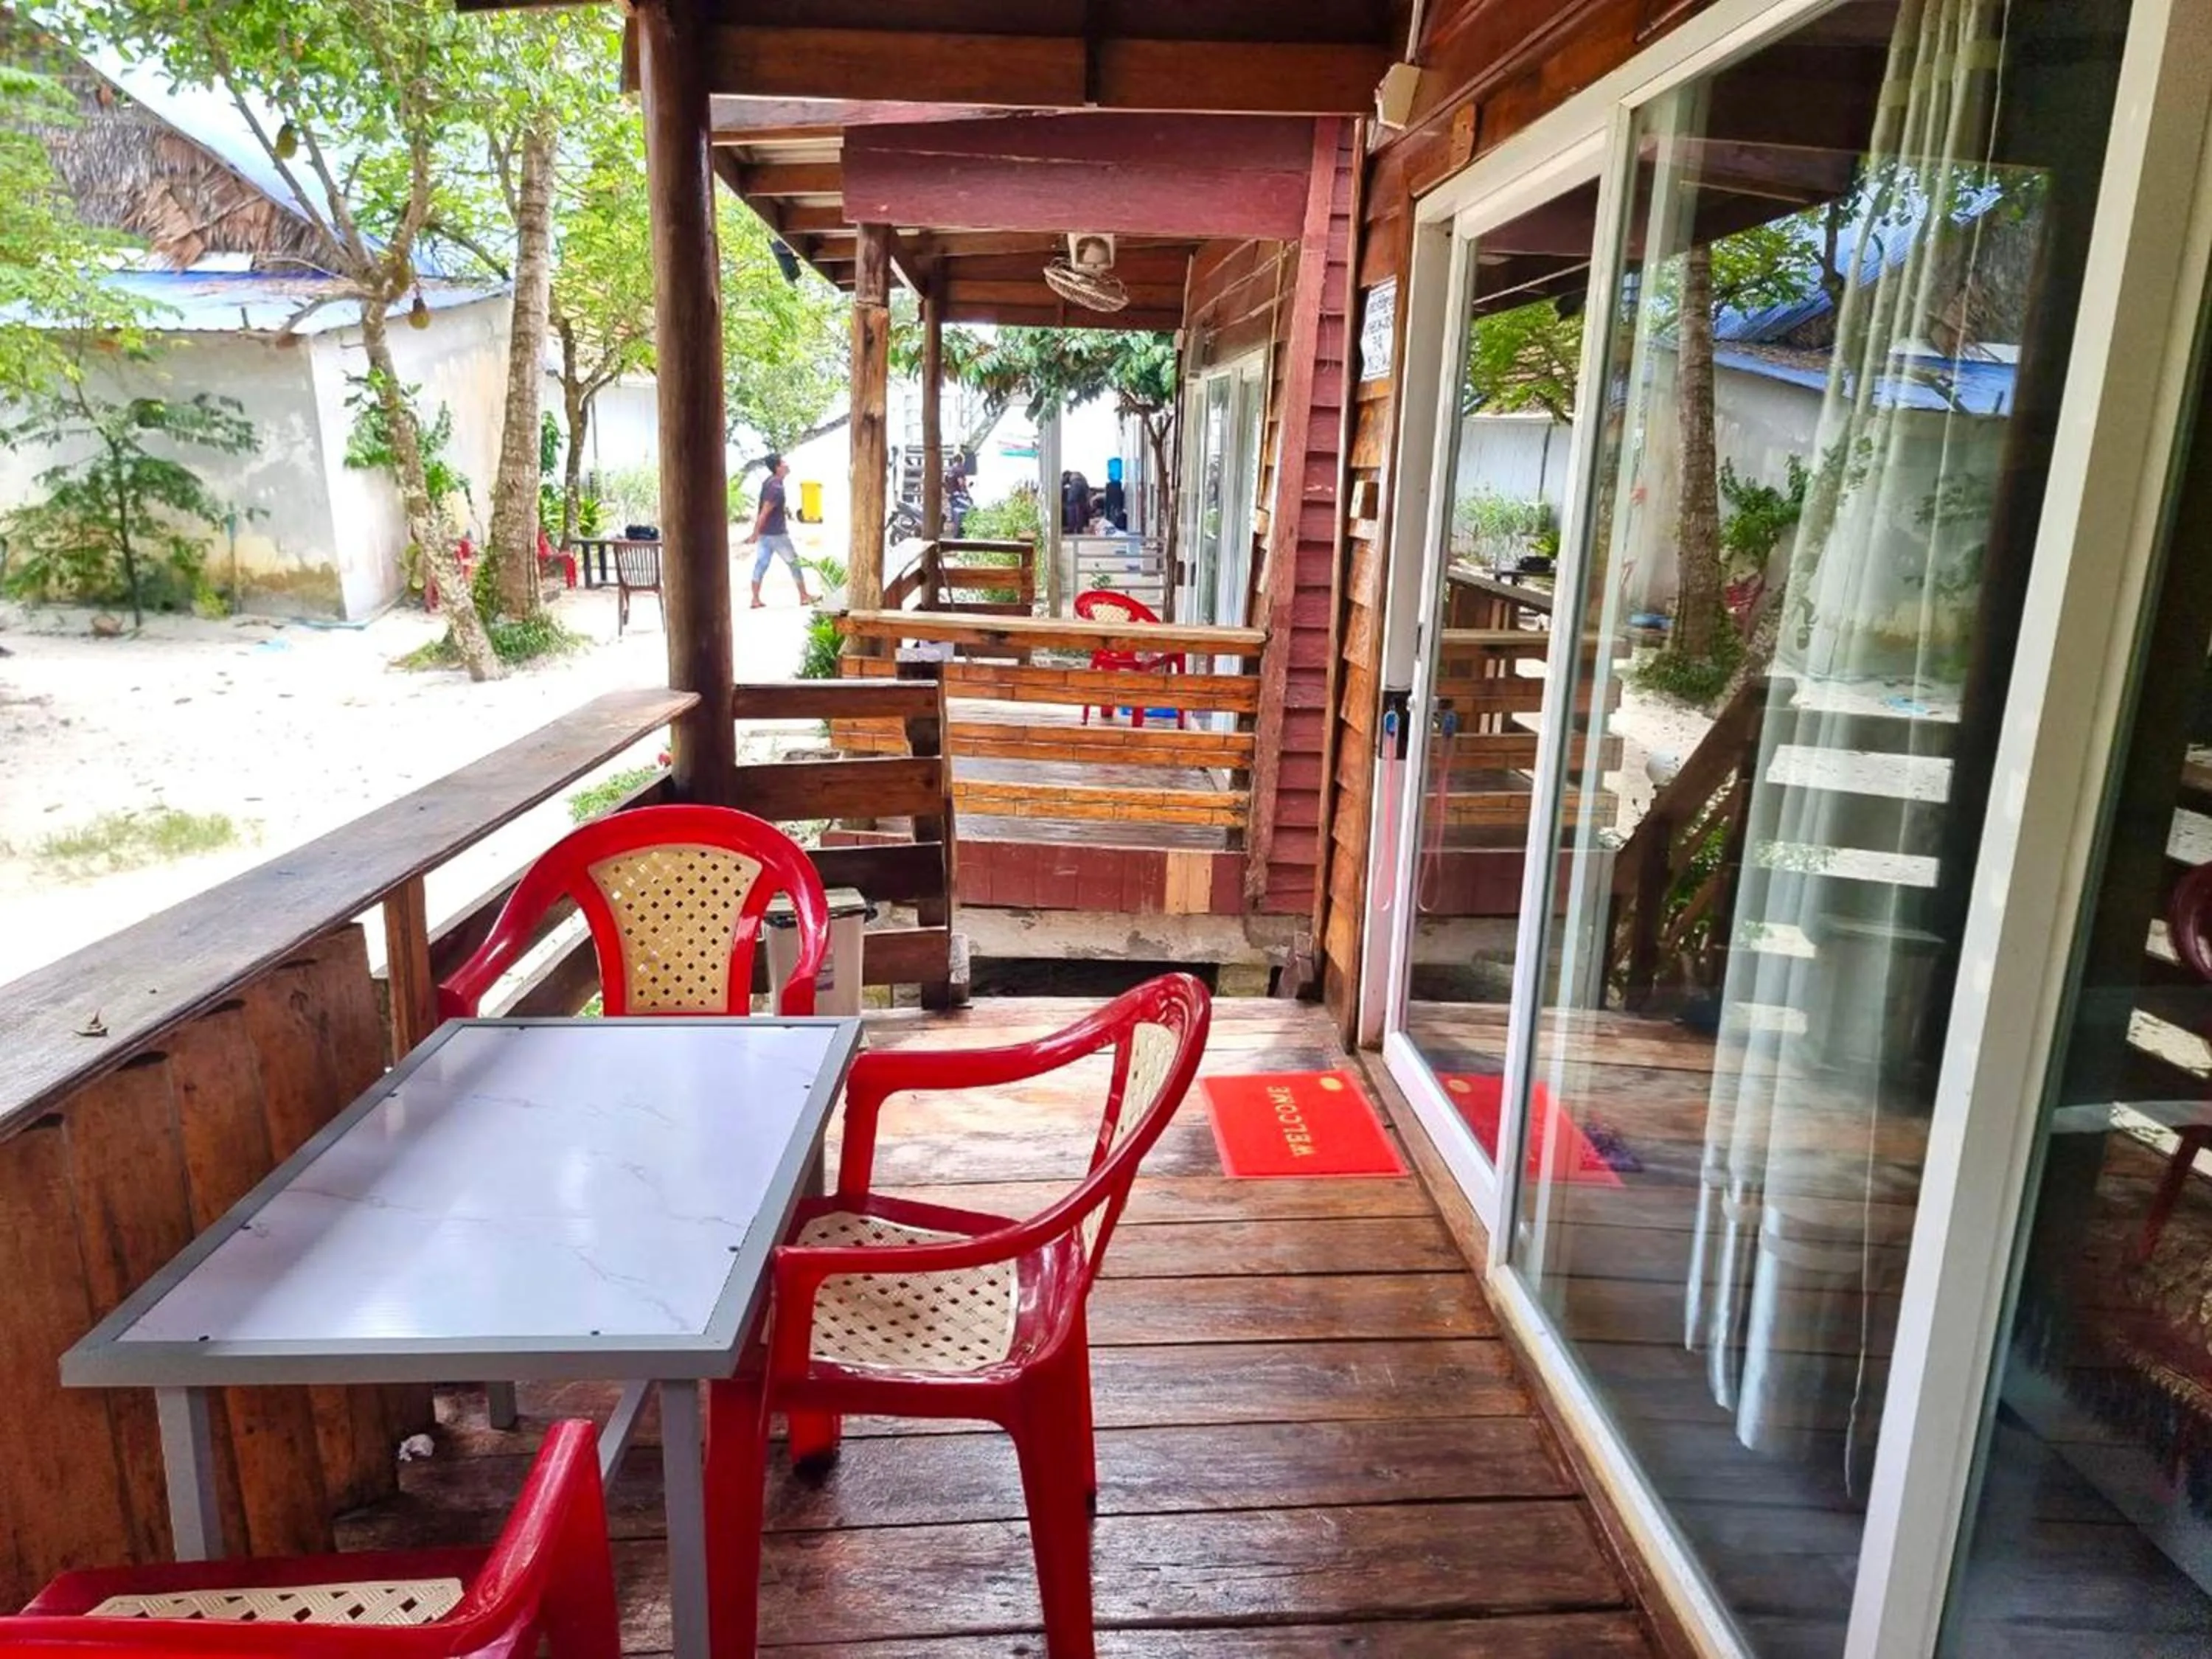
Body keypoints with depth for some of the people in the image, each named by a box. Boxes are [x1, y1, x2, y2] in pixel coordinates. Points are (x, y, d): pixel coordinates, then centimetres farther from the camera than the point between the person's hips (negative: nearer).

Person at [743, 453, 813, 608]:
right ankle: (804, 597, 13)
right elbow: (764, 513, -23)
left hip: (766, 532, 9)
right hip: (776, 533, -9)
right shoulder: (776, 488, -23)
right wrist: (755, 534, -20)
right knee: (794, 562, 4)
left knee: (761, 563, 7)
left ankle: (755, 600, 6)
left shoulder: (770, 482, 7)